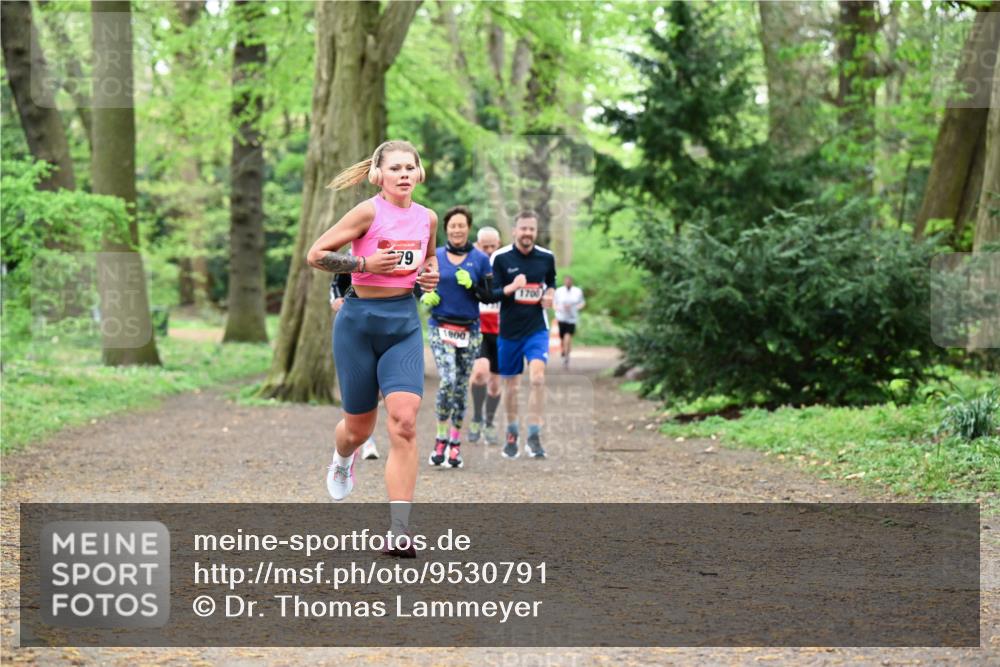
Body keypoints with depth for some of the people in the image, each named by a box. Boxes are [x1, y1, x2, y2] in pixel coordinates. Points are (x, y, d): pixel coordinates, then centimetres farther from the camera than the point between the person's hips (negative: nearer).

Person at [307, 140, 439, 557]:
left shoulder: (427, 218, 6)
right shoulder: (369, 212, -9)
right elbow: (315, 255, -8)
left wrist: (430, 275, 6)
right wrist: (364, 263, -18)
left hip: (404, 323, 3)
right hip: (360, 322, -3)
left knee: (404, 422, -15)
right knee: (359, 426, 9)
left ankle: (398, 534, -15)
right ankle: (342, 461, 50)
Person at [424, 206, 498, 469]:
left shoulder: (480, 259, 3)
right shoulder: (434, 257, 4)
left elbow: (490, 296, 1)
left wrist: (471, 285, -16)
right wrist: (426, 297, -6)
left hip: (470, 330, 1)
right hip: (441, 328, -1)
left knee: (462, 387, 6)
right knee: (448, 381, -18)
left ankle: (455, 444, 16)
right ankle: (441, 439, -8)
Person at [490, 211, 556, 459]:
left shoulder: (546, 257, 3)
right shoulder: (500, 257, -5)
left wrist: (549, 295, 1)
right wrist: (511, 288, -23)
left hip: (536, 329, 0)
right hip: (508, 330, 0)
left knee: (538, 377, -18)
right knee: (511, 385, 9)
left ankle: (534, 436, -13)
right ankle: (512, 435, 28)